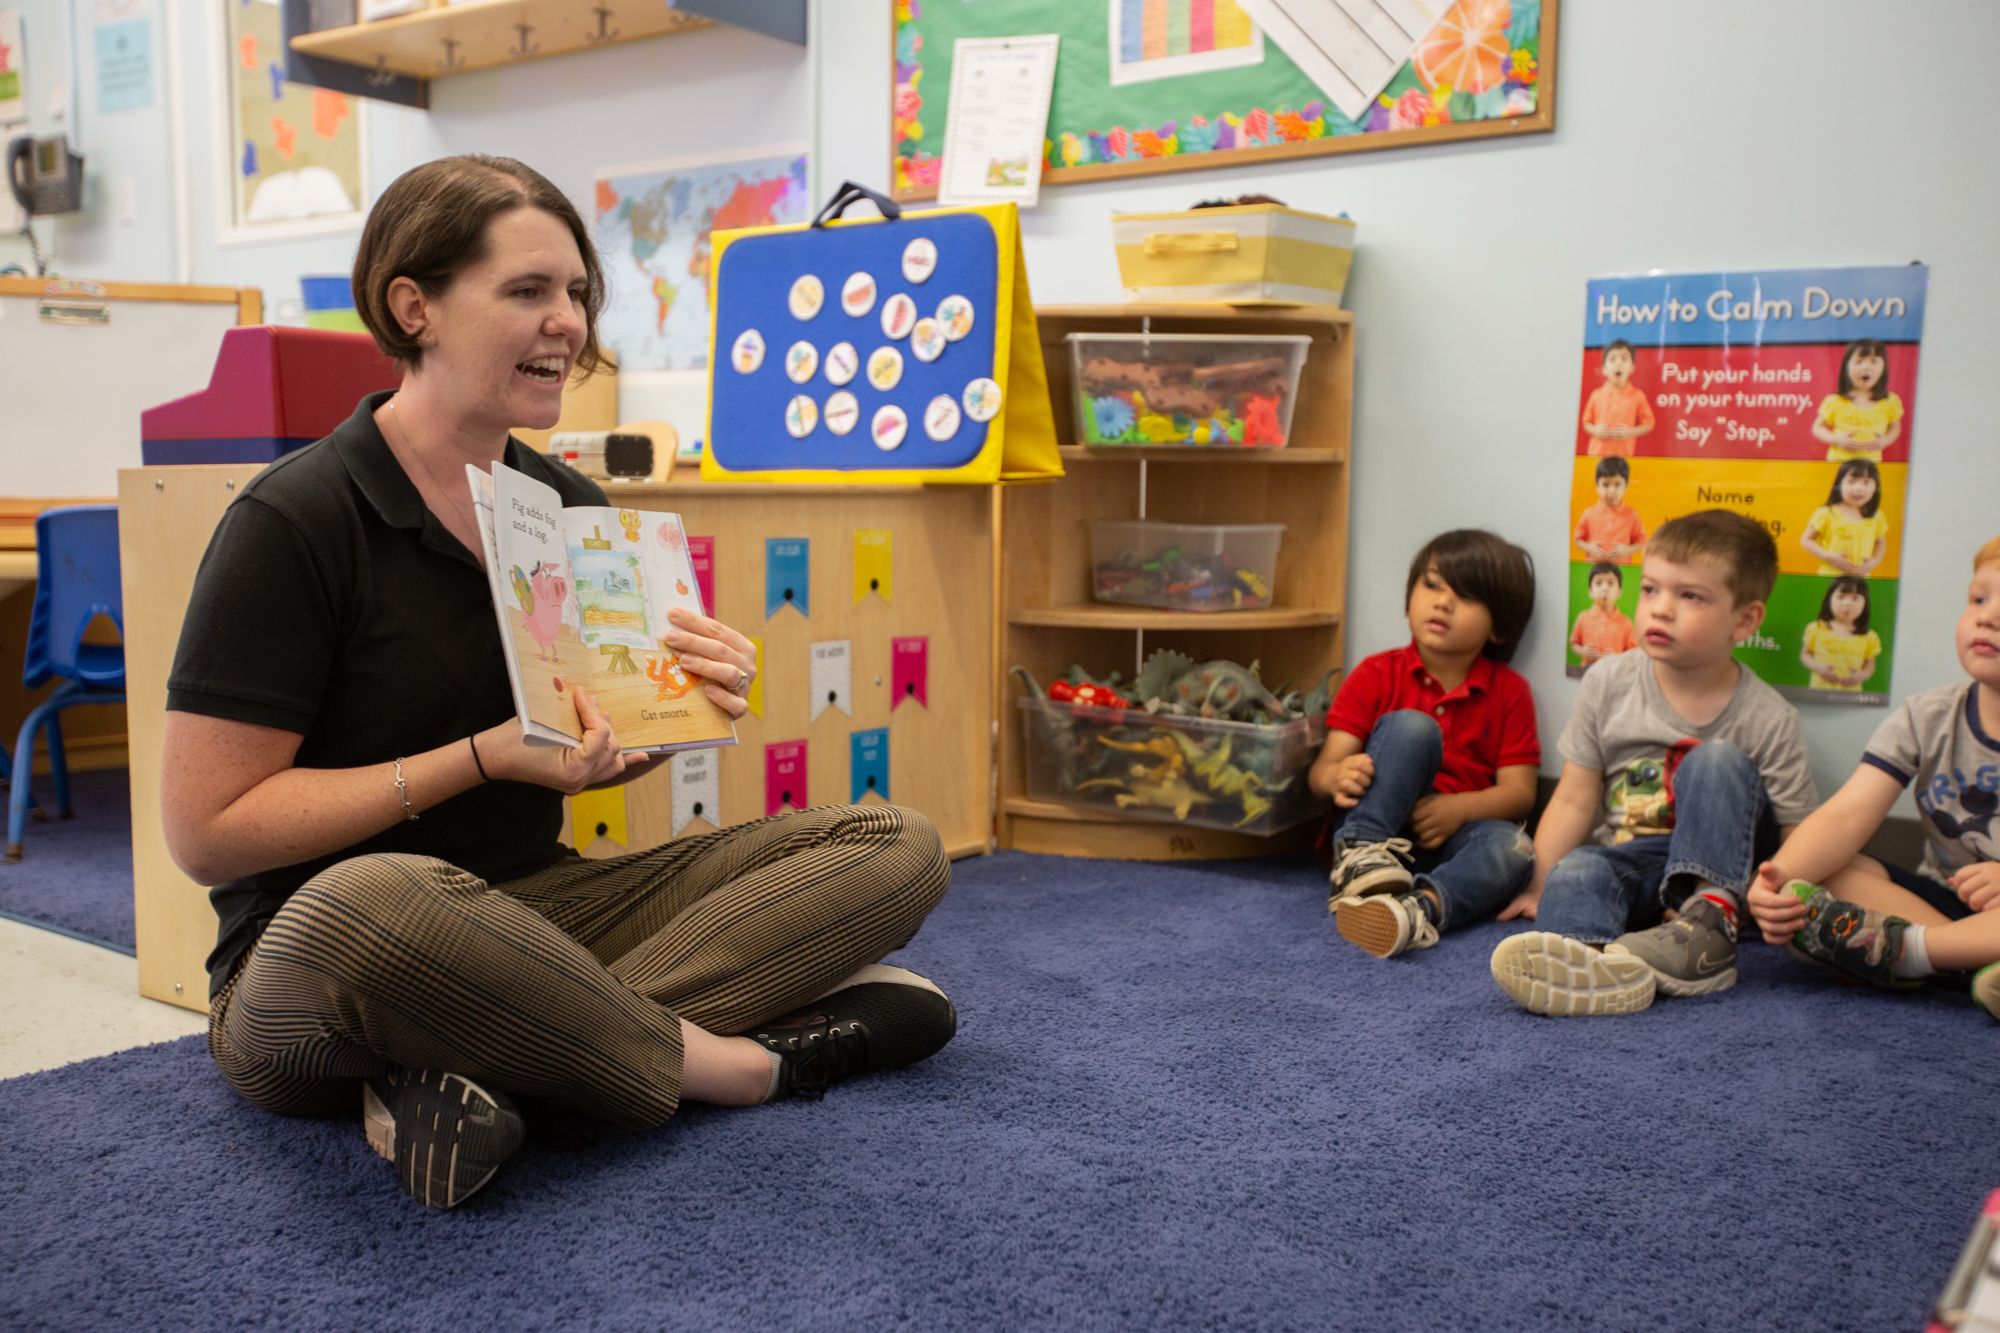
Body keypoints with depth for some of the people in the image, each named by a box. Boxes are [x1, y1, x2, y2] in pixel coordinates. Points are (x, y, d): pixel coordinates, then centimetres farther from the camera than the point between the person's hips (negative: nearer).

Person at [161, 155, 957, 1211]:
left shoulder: (572, 509, 7)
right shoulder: (295, 520, -11)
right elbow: (207, 830, -14)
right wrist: (486, 757, -20)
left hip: (540, 909, 6)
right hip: (308, 968, -6)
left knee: (897, 848, -9)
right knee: (368, 905, -43)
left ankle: (469, 1068, -22)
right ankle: (734, 1061, -18)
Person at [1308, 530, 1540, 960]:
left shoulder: (1509, 691, 9)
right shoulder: (1377, 674, 6)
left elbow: (1520, 792, 1)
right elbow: (1322, 769, -3)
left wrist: (1458, 808, -20)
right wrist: (1338, 776, -29)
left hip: (1443, 840, 2)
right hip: (1371, 827, -1)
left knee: (1512, 846, -32)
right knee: (1411, 727, -26)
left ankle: (1419, 908, -57)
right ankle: (1360, 858, -41)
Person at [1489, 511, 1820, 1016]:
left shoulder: (1768, 719, -6)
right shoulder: (1608, 684, 0)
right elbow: (1575, 801, 2)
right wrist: (1539, 886, -4)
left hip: (1719, 864, -1)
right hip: (1627, 861, 1)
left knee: (1716, 761, -23)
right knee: (1574, 871, -31)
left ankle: (1706, 926, -36)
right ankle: (1594, 961, -65)